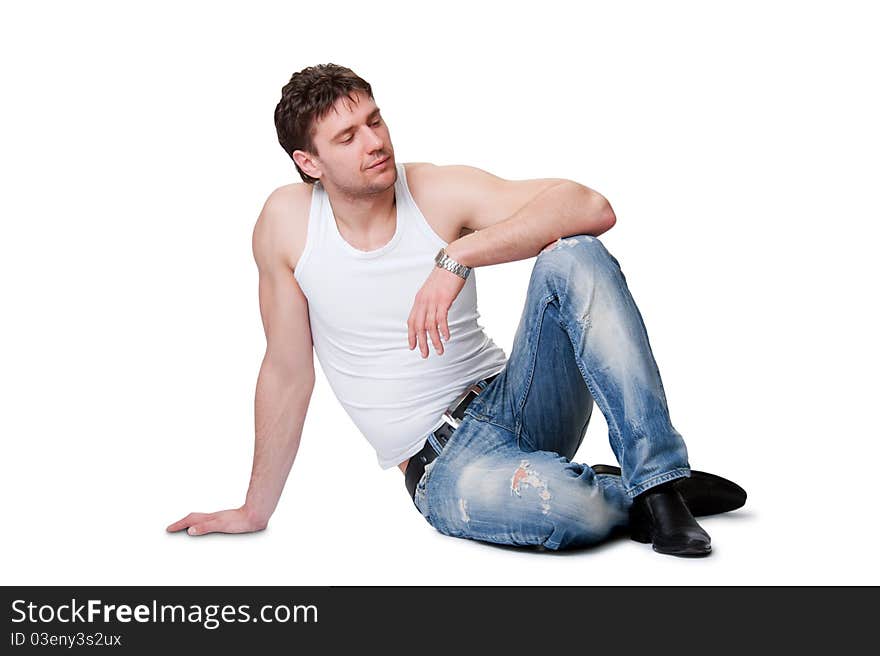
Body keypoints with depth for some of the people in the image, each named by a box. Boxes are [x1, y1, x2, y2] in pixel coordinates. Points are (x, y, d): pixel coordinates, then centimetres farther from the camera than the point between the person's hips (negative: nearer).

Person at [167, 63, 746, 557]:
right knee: (569, 509, -36)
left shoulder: (442, 193, -7)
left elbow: (593, 209, -20)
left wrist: (457, 256, -31)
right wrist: (255, 510, 8)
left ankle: (658, 478, -23)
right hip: (442, 463, -2)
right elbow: (288, 373, 3)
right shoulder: (285, 221, -5)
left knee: (575, 257, -25)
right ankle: (629, 496, 0)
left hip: (514, 401, 2)